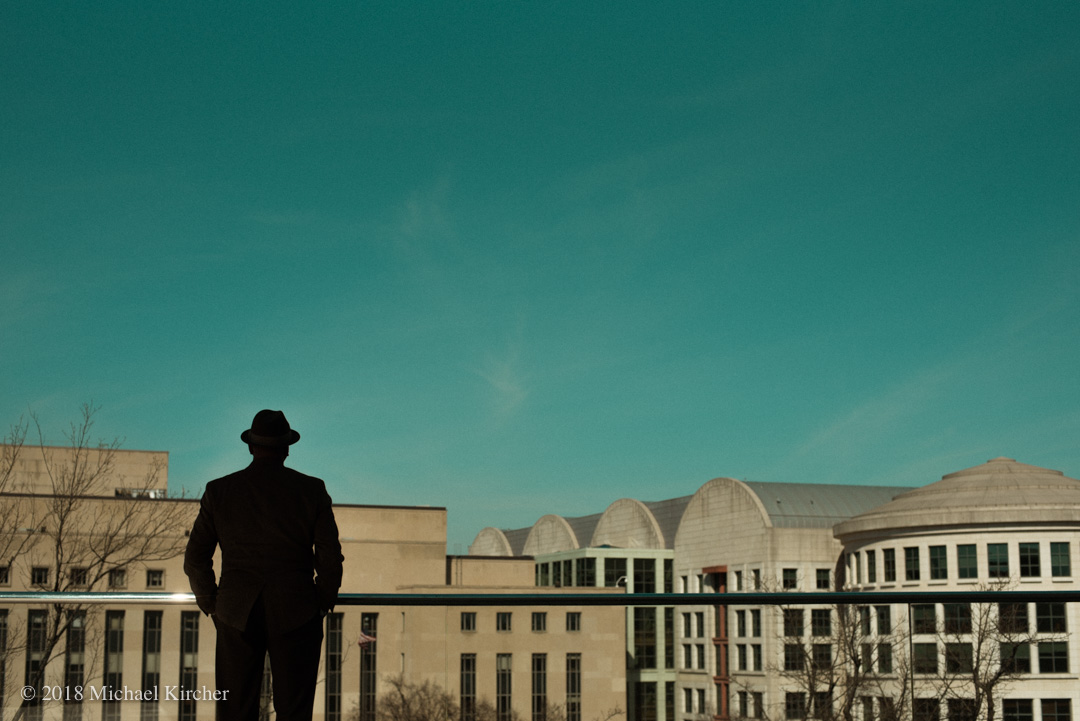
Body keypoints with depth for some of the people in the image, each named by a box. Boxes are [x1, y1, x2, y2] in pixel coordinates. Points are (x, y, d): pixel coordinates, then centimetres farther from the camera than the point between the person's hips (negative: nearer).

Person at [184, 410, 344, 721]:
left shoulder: (219, 491, 3)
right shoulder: (312, 490, -1)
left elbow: (196, 560, 4)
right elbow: (330, 558, -2)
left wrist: (212, 607, 16)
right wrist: (322, 606, 12)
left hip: (237, 617, 1)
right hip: (295, 614, -1)